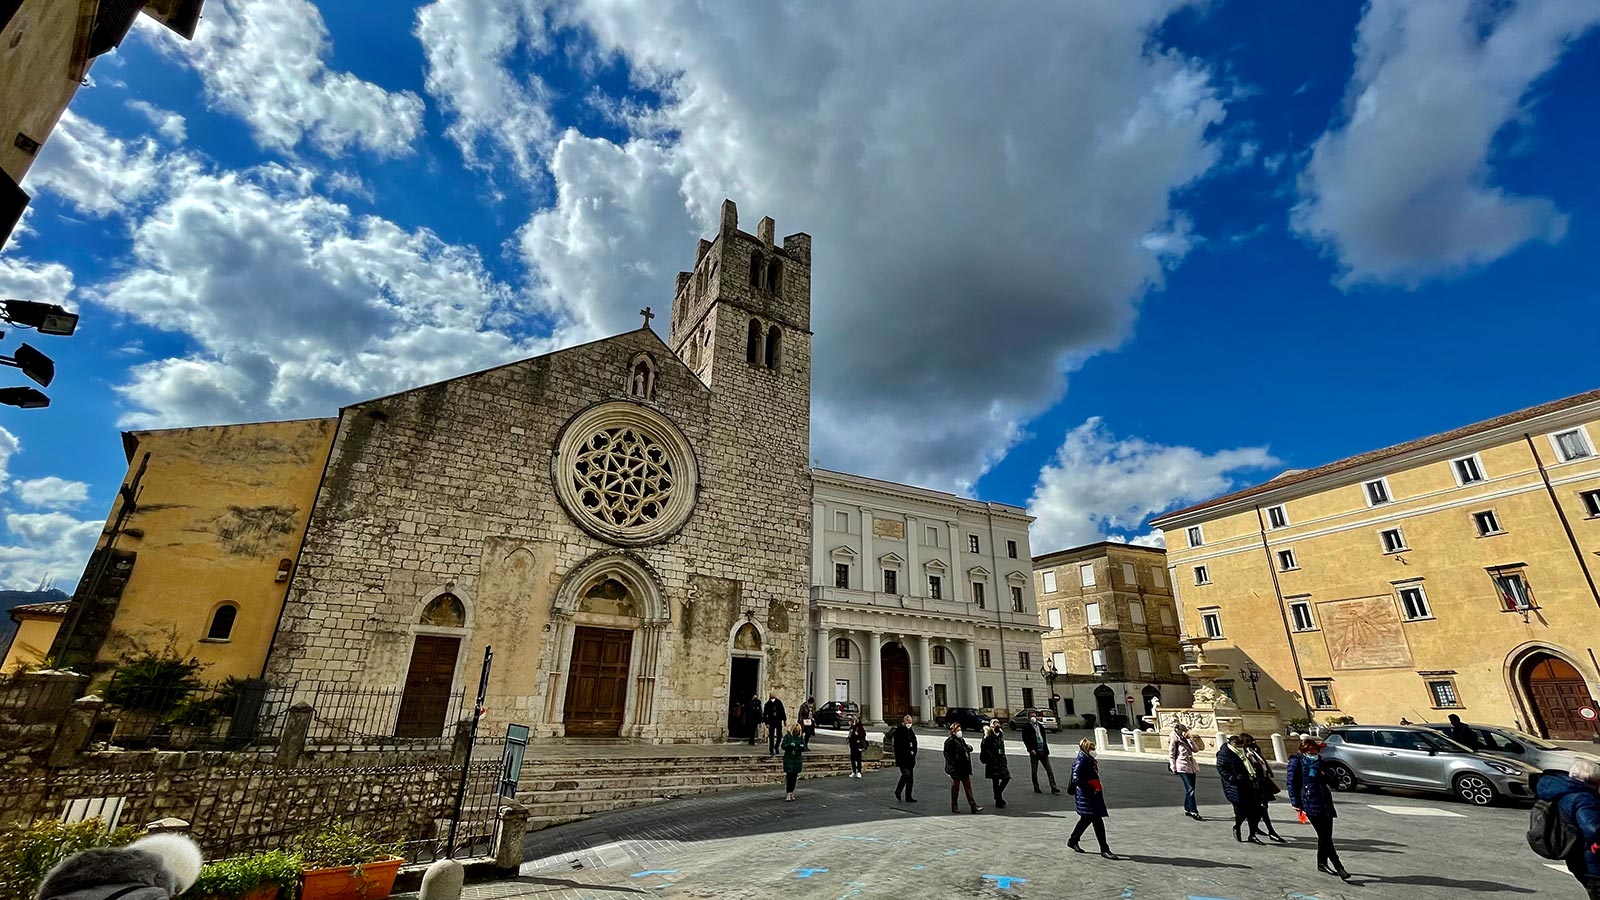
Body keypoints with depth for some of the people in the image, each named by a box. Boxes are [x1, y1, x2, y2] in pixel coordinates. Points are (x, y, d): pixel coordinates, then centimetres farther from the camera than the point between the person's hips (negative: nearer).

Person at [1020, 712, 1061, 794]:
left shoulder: (1040, 725, 14)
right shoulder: (1026, 726, -5)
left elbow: (1044, 737, 20)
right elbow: (1025, 739, -9)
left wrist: (1046, 749, 12)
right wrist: (1030, 749, -17)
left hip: (1043, 751, 5)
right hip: (1034, 752, -5)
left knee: (1049, 770, 0)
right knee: (1034, 771, 6)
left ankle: (1053, 787, 2)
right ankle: (1036, 788, 17)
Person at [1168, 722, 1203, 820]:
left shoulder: (1187, 741, 14)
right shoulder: (1175, 742, -6)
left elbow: (1196, 749, 5)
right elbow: (1171, 755, -6)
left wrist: (1191, 739, -4)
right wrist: (1173, 767, -9)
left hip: (1191, 767, 7)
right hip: (1182, 767, -7)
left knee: (1189, 790, 12)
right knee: (1190, 789, -13)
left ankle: (1187, 810, 23)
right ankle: (1194, 812, -13)